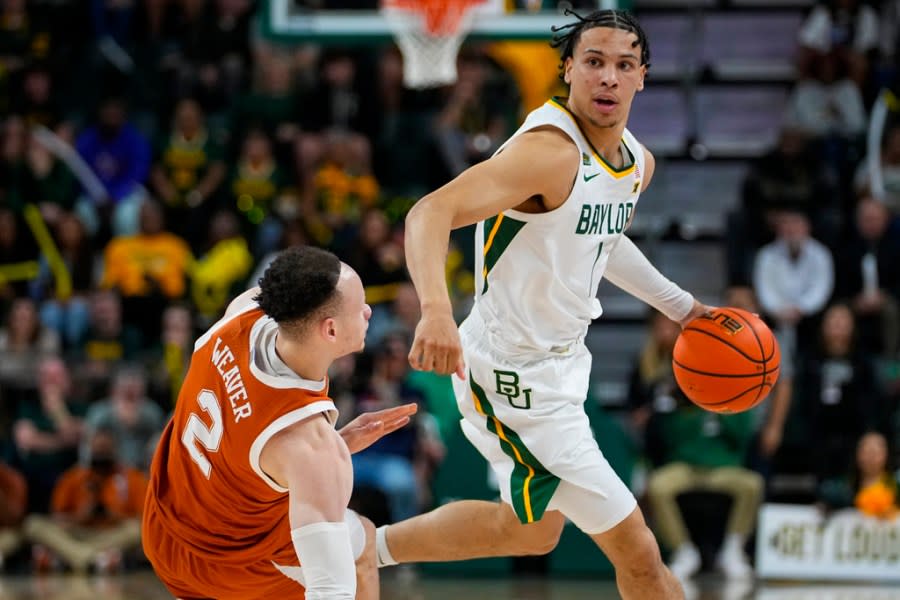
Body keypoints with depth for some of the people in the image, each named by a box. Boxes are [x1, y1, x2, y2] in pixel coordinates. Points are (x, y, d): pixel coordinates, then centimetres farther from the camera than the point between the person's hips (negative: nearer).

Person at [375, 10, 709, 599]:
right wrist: (436, 310, -51)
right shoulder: (550, 150, -25)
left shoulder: (638, 163, 4)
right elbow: (431, 212, -35)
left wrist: (679, 305, 22)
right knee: (637, 549, -6)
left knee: (531, 531, 28)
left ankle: (365, 548, 41)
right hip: (517, 378, -10)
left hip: (560, 361, 10)